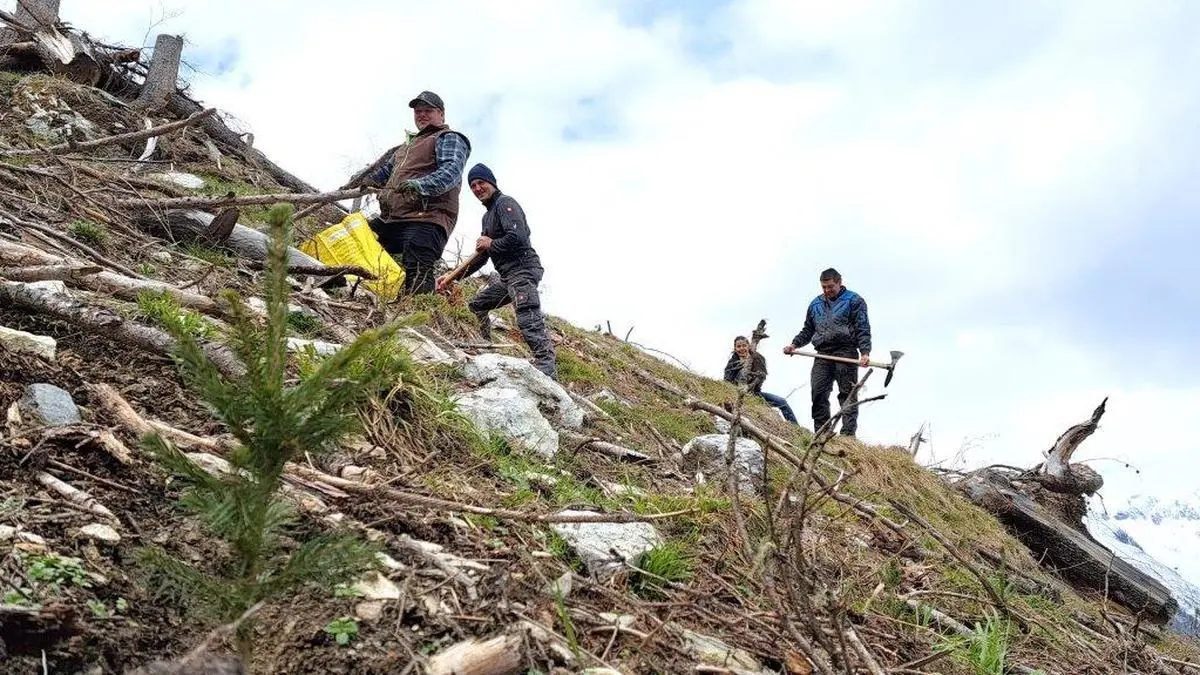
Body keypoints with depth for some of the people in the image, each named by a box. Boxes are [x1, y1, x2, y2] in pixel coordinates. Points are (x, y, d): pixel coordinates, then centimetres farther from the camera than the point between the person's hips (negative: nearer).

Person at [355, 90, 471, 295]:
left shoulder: (449, 138, 5)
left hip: (426, 219, -9)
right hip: (390, 220, 9)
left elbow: (451, 170, -15)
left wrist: (422, 185, -33)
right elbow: (385, 171, 46)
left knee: (416, 277, -25)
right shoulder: (407, 145, 34)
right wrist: (356, 184, 30)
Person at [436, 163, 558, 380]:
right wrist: (453, 277, 22)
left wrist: (491, 244, -6)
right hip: (509, 276, 11)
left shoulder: (505, 203, -5)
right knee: (476, 305, 20)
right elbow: (481, 256, 29)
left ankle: (546, 369, -38)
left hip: (523, 270, -11)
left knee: (529, 321, -25)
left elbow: (518, 238, -22)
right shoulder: (488, 215, 26)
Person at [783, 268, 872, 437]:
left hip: (846, 353, -5)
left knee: (847, 394, -7)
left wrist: (865, 352, -16)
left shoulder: (854, 301, 5)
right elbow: (807, 330, 28)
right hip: (822, 354, 5)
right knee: (818, 394, -4)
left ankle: (848, 434, -9)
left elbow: (863, 329, -3)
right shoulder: (815, 304, 22)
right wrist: (794, 344, 12)